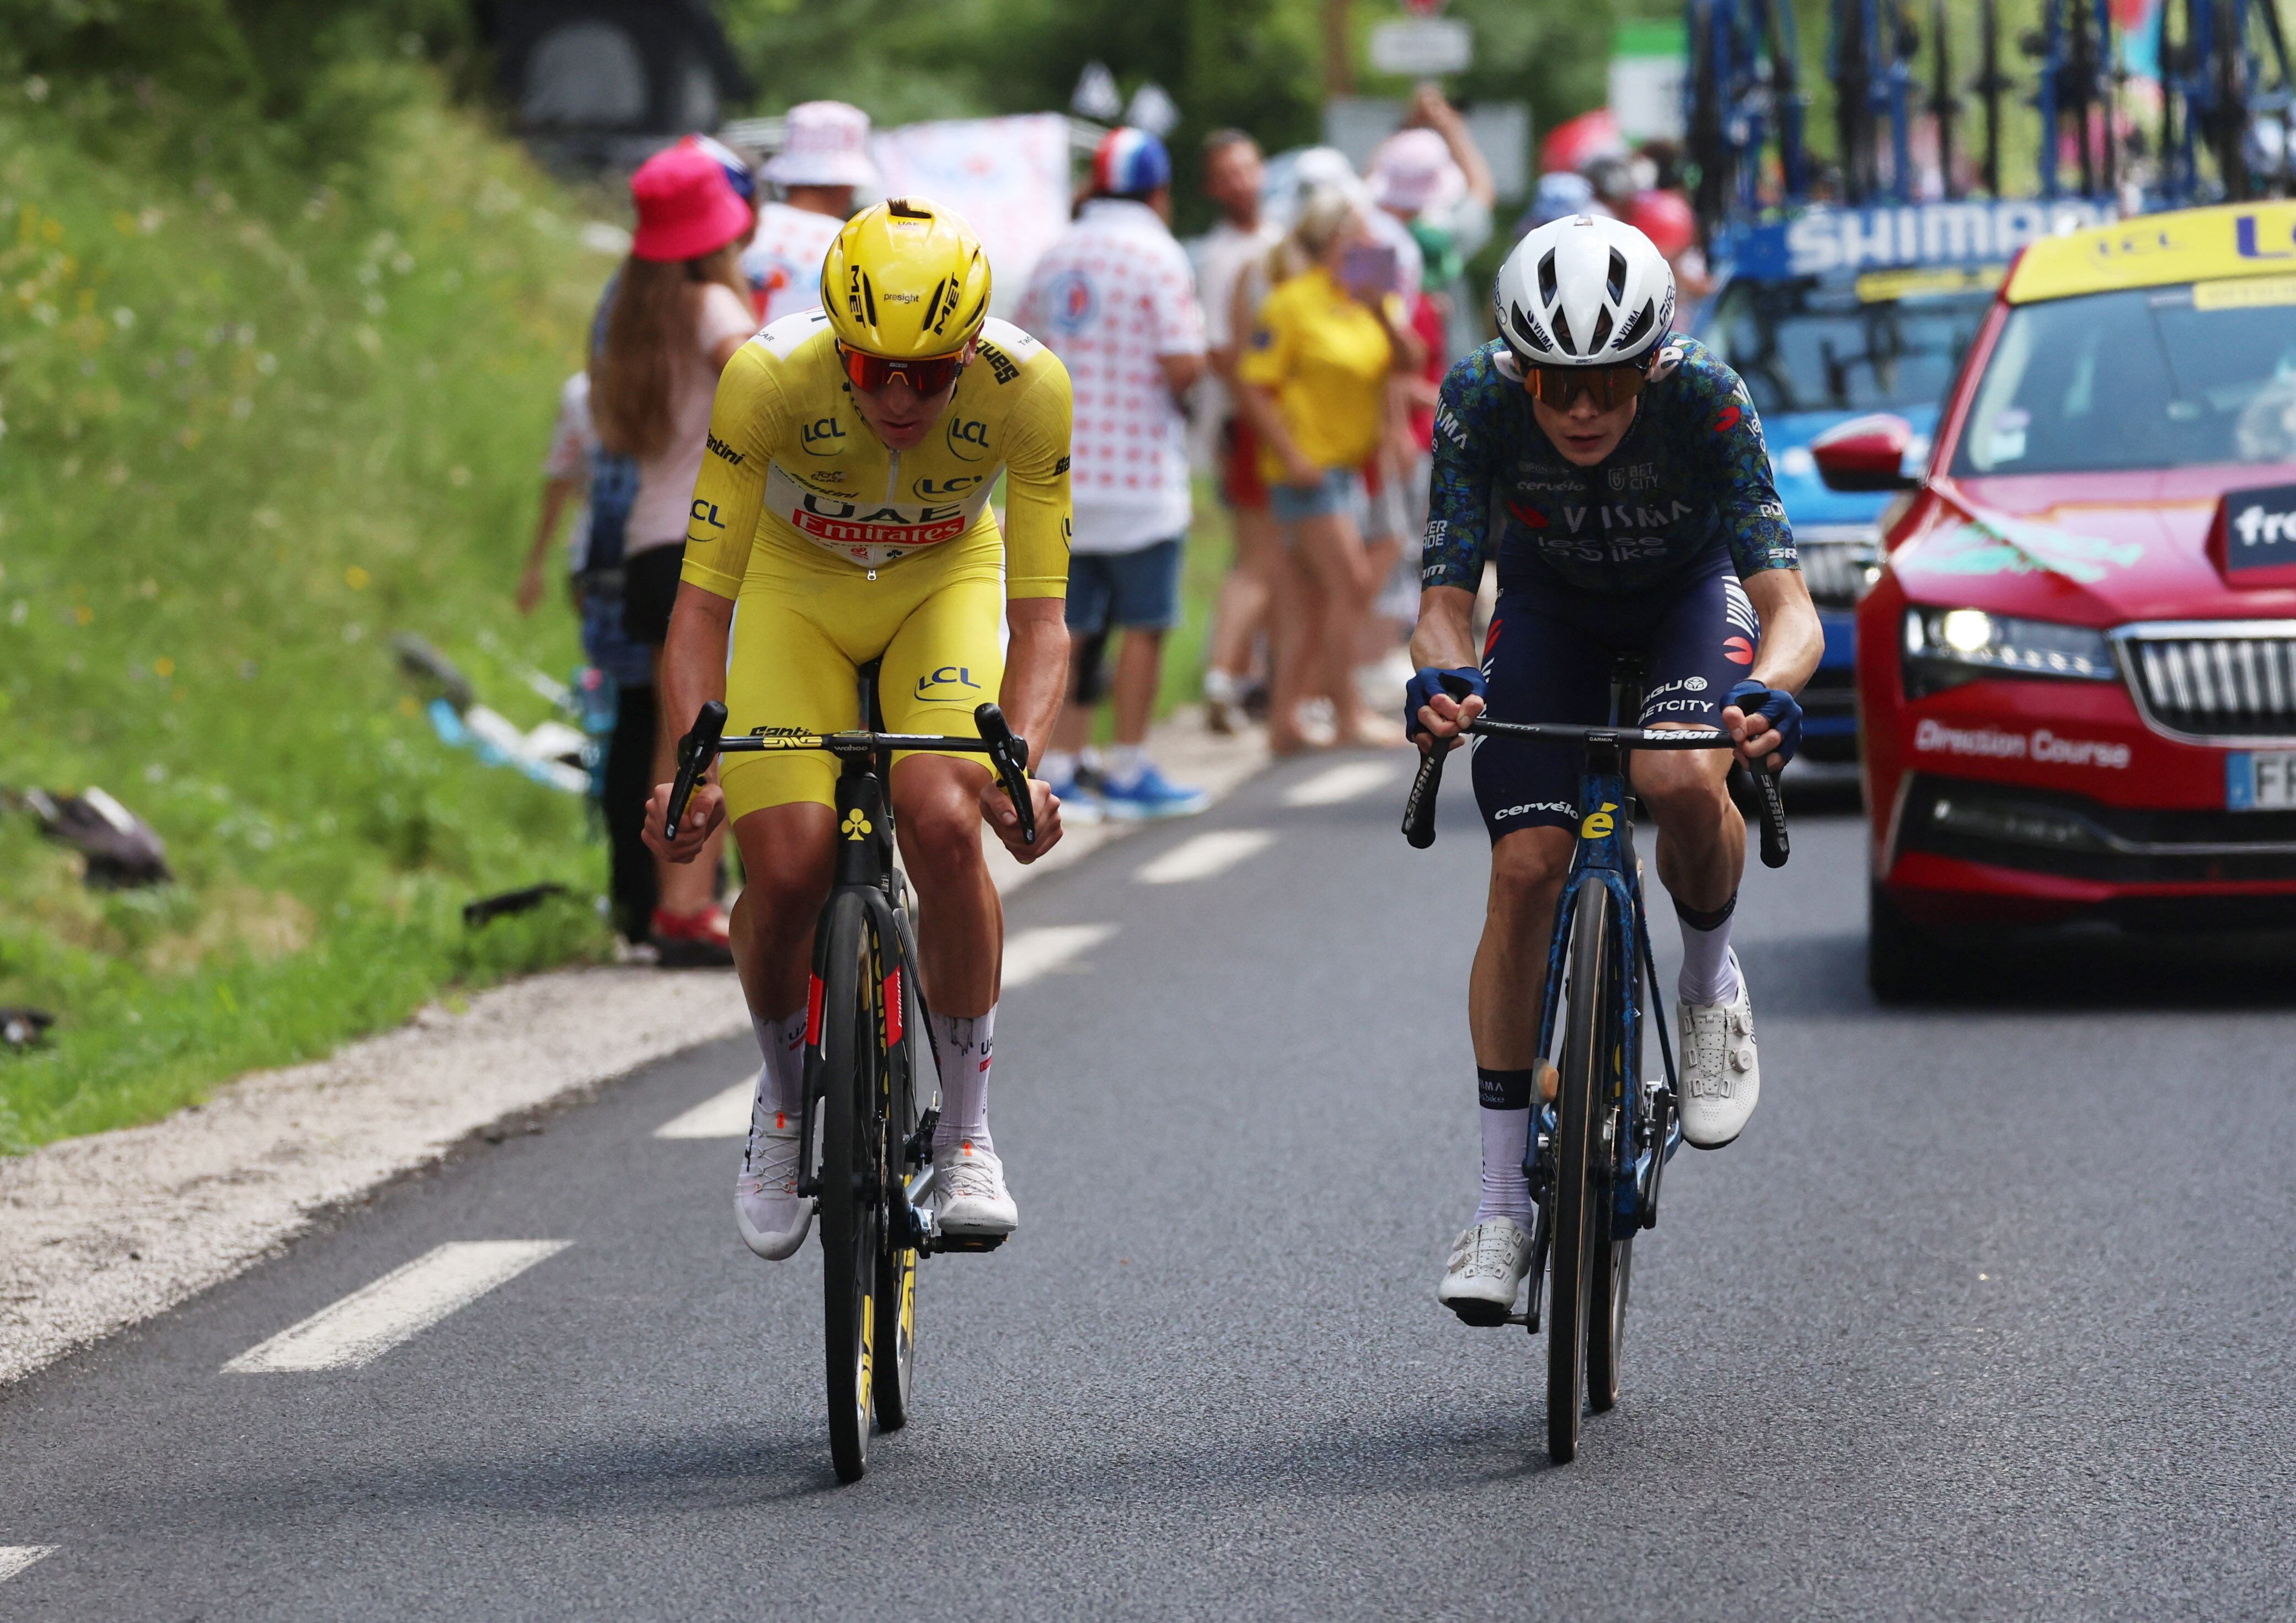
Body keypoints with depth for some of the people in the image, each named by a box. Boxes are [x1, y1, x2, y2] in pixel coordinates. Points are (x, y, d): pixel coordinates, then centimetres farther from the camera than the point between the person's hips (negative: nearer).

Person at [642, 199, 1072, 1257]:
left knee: (944, 825, -26)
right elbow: (703, 599, -29)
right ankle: (783, 1106, 13)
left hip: (946, 583, 0)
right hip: (799, 584, 0)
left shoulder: (1027, 386, -31)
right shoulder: (771, 376, -33)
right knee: (785, 869, -18)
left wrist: (1019, 760, -45)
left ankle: (966, 1132, -7)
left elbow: (1039, 614, -27)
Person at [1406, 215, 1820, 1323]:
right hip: (1551, 604, 2)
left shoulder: (1705, 400, -36)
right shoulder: (1480, 402, -31)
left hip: (1692, 589, -2)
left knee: (1680, 781, -34)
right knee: (1524, 869, -12)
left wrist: (1770, 692, -62)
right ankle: (1502, 1204, -4)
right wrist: (1441, 677, -54)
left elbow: (1788, 602, -40)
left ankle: (1711, 988, 0)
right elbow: (1445, 596, -30)